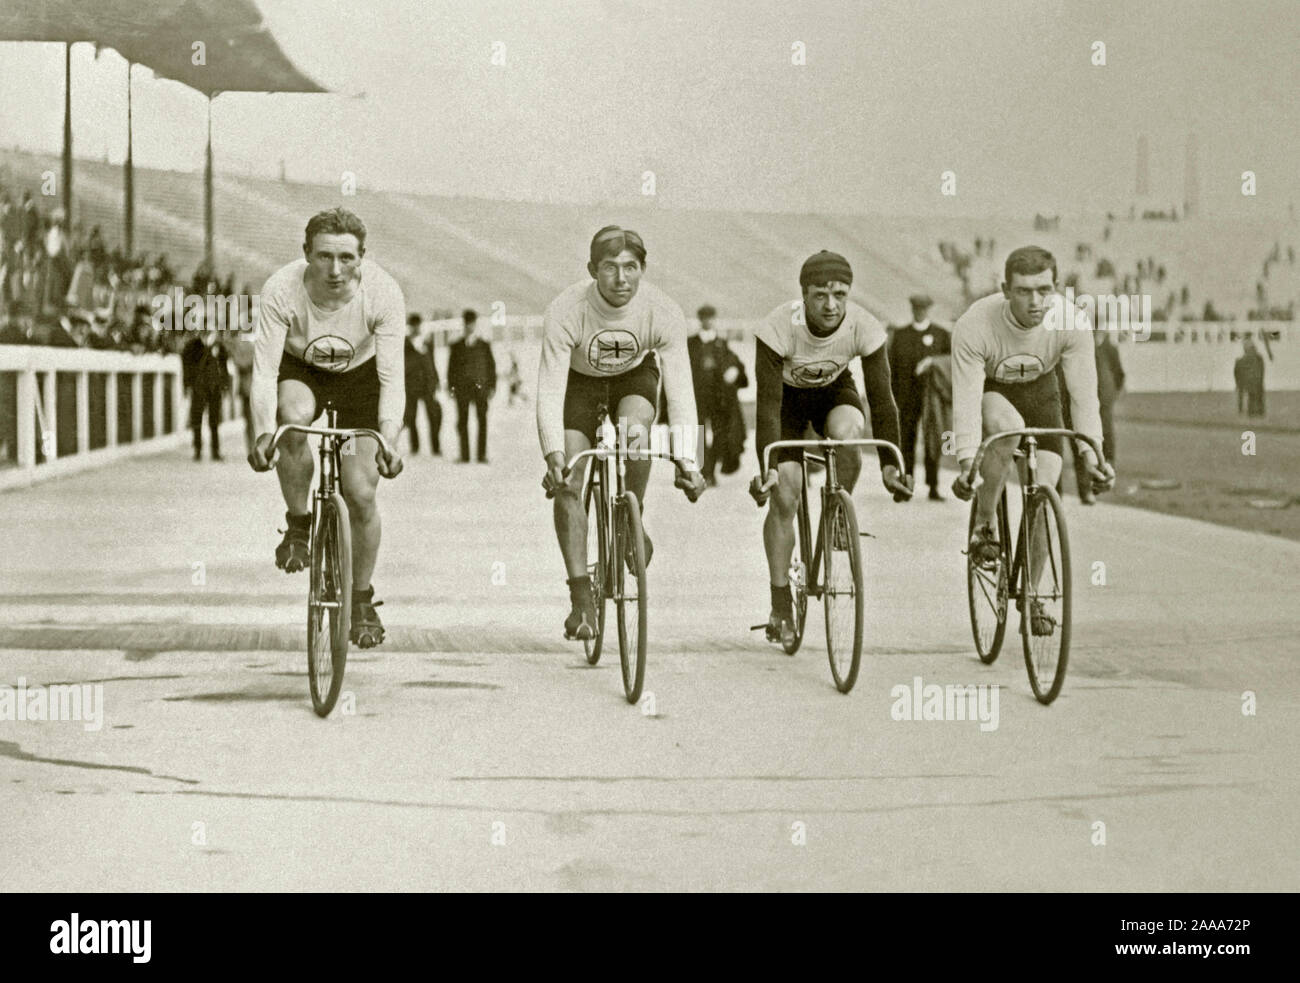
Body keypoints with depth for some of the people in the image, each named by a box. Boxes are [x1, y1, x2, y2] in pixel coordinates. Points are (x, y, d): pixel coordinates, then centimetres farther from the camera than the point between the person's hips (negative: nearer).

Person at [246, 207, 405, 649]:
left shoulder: (383, 293, -31)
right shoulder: (281, 291, -32)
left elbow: (392, 377, -31)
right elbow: (264, 371, -33)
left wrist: (388, 441, -46)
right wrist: (263, 434, -49)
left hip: (358, 375, 1)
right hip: (300, 370, 0)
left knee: (361, 495, -7)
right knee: (293, 417, -36)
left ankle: (362, 597, 17)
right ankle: (299, 525, -13)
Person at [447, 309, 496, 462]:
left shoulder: (484, 344, 11)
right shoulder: (456, 346, 12)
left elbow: (491, 366, 11)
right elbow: (451, 367, 12)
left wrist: (492, 386, 3)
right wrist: (451, 387, 3)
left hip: (481, 386, 0)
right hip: (462, 386, 1)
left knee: (482, 419, -7)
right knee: (462, 421, -2)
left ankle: (482, 454, -5)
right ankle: (464, 454, 1)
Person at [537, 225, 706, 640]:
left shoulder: (663, 313, -30)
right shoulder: (566, 311, -34)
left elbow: (680, 390, -30)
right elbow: (550, 391, -35)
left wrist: (686, 461, -38)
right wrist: (554, 457, -47)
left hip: (634, 377, 0)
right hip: (579, 380, 0)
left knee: (635, 431, -33)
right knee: (567, 486, -13)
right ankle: (581, 599, -5)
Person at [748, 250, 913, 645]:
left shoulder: (865, 328, -29)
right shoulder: (778, 328, -34)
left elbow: (880, 398, -23)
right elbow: (768, 403, -33)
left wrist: (889, 465, -30)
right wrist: (766, 468, -41)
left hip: (834, 392, 1)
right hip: (788, 395, -1)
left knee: (847, 433, -35)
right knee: (783, 498, -12)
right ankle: (780, 607, 0)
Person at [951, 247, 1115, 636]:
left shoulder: (1072, 323, -28)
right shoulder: (974, 326, -34)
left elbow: (1084, 394, -28)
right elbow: (966, 401, -35)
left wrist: (1091, 454, -40)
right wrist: (966, 465, -45)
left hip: (1038, 391, 2)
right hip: (988, 391, -2)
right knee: (1008, 427, -38)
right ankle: (983, 524, -17)